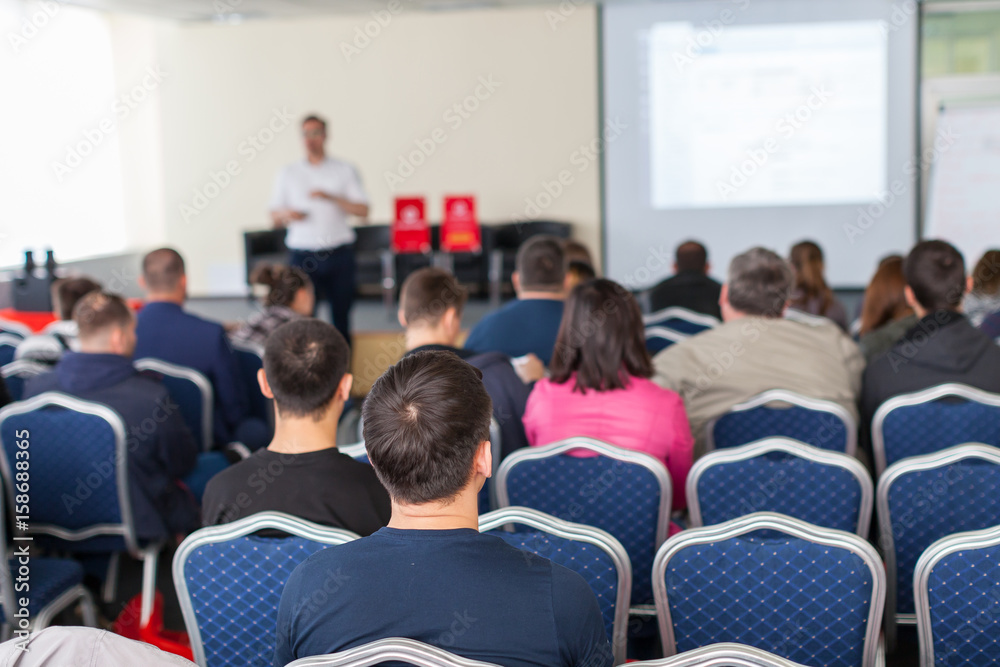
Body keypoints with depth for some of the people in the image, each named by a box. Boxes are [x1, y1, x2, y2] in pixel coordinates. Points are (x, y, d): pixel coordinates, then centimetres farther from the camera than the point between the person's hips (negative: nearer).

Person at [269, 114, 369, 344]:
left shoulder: (345, 170, 9)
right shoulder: (288, 173, 12)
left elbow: (363, 211, 0)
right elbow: (274, 217, 13)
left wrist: (331, 198, -12)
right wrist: (286, 215, -10)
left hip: (339, 254, 0)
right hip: (303, 255, 0)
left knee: (342, 316, 3)